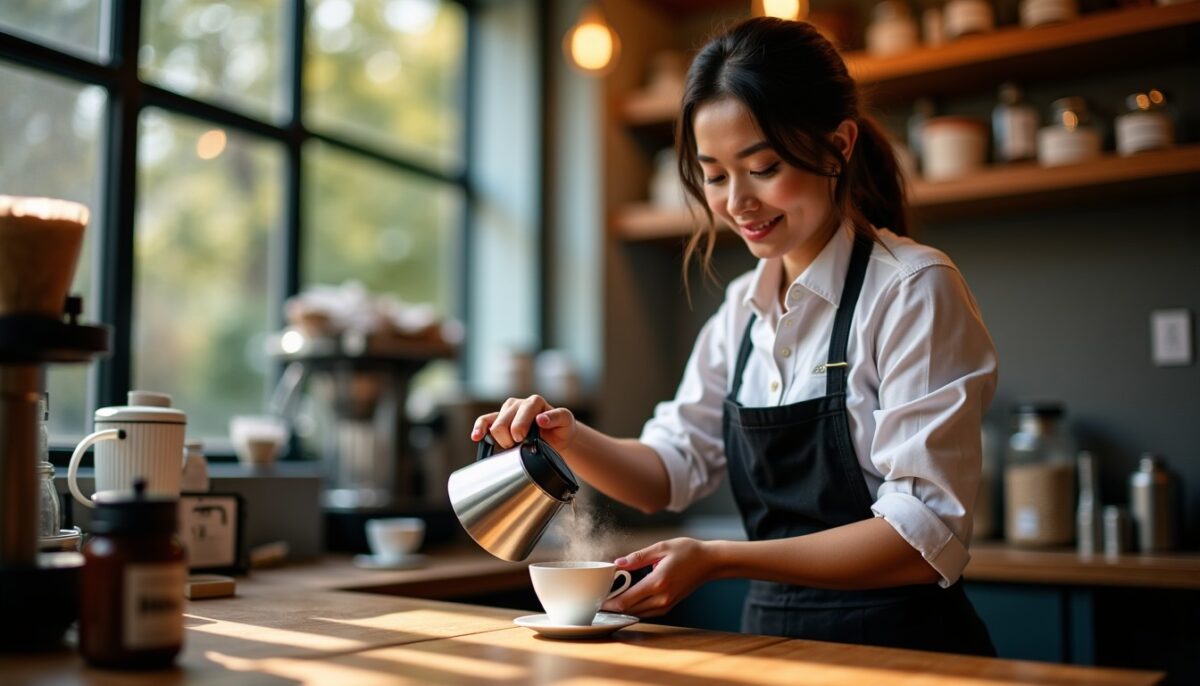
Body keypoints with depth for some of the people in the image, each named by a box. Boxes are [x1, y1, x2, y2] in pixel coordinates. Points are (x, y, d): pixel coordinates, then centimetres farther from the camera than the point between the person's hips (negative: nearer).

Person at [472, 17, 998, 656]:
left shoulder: (912, 291, -11)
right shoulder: (744, 306, 8)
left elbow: (926, 534, -15)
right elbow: (673, 467, 13)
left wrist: (719, 559, -20)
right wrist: (569, 438, -5)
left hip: (900, 646, -5)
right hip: (769, 639, 6)